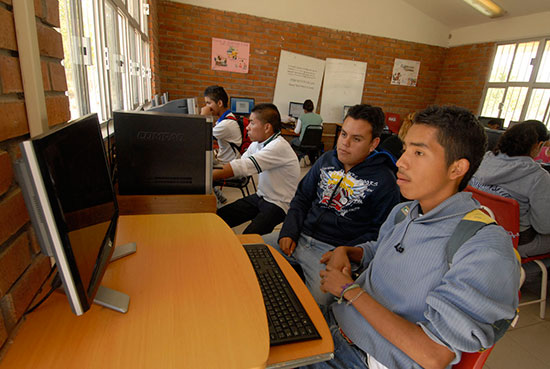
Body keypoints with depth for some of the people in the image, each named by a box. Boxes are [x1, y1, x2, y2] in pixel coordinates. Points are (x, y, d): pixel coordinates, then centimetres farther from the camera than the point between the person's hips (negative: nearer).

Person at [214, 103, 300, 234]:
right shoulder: (257, 143, 4)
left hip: (279, 204, -8)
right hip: (261, 197, 8)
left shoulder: (279, 146, -24)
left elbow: (243, 167, -29)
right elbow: (240, 164, 3)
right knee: (219, 216, 1)